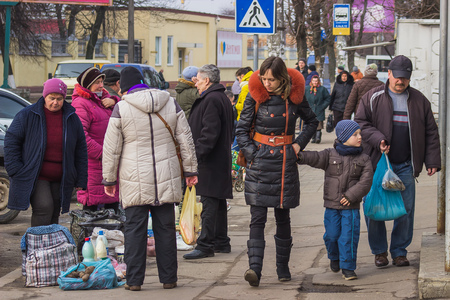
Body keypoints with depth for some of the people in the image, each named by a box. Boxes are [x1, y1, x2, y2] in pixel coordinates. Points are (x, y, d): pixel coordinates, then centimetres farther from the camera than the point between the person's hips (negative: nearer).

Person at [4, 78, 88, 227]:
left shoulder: (72, 118, 6)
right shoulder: (27, 115, -4)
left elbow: (80, 149, 11)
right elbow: (11, 141, -1)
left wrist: (81, 180, 7)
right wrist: (16, 170, -9)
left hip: (60, 180, 4)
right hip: (35, 177, -4)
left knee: (54, 215, 7)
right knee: (44, 208, -21)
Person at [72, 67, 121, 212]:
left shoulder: (104, 96, 15)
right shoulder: (80, 104, -12)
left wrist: (114, 101, 1)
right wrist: (101, 154, -21)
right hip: (92, 163, -9)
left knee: (113, 201, 15)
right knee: (91, 202, -5)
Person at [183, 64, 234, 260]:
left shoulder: (211, 100, -16)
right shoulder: (222, 98, 17)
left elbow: (210, 132, -23)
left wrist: (198, 153, -22)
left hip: (210, 162, -11)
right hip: (220, 159, 11)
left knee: (209, 203, -9)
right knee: (218, 203, 15)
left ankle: (205, 245, -8)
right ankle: (221, 242, 21)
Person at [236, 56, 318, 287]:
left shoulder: (294, 95, 0)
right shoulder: (256, 96, -5)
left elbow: (312, 121, 16)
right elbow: (242, 129, 1)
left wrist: (299, 144, 3)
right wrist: (252, 154, -9)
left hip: (286, 162, 2)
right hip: (260, 161, -2)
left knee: (283, 217, 10)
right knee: (258, 217, -8)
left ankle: (283, 266, 21)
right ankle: (254, 268, -15)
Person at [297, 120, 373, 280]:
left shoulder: (363, 160, 2)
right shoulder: (330, 155, 1)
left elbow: (366, 181, -6)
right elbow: (316, 158, -15)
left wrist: (351, 196, -16)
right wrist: (300, 156, -34)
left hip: (351, 207, 0)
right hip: (332, 205, 0)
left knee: (349, 236, -4)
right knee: (332, 235, 6)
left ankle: (348, 268, 5)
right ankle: (334, 257, 35)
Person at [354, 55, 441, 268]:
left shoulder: (419, 100, 8)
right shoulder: (373, 98, 2)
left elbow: (431, 133, 10)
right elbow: (360, 123, 0)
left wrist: (432, 161, 3)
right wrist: (377, 139, -16)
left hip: (405, 166, 2)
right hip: (377, 163, -2)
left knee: (406, 210, 2)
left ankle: (399, 252, 15)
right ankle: (379, 251, 16)